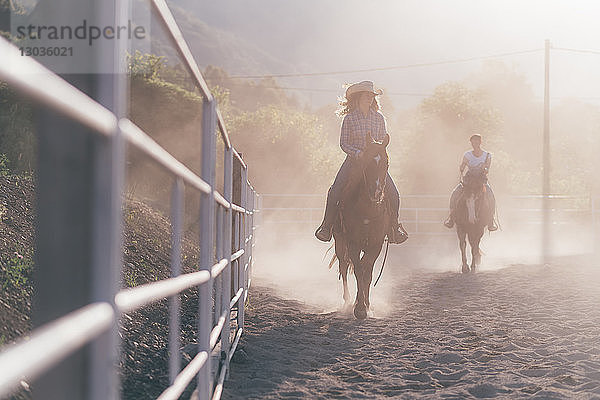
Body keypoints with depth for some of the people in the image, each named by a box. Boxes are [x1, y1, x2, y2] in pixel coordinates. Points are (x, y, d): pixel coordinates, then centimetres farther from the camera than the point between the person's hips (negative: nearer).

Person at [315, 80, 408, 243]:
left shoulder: (379, 118, 7)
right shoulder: (349, 118, -1)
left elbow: (384, 141, 10)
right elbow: (344, 143, -2)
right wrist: (357, 153, -19)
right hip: (354, 161, -2)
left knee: (393, 193, -11)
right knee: (334, 192, -18)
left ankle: (394, 227, 11)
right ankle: (327, 226, 1)